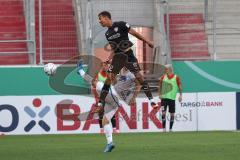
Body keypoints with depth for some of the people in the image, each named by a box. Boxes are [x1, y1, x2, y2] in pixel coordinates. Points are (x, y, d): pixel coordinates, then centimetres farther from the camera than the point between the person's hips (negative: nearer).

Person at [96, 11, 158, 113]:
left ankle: (151, 100, -4)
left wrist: (146, 41, -5)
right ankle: (100, 104, -1)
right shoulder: (107, 34, 12)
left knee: (138, 76, -9)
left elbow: (134, 33, -6)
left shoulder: (120, 25, -8)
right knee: (109, 78, -3)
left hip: (128, 55, -5)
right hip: (117, 57, 5)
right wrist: (109, 59, 3)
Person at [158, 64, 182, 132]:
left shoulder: (176, 77, 0)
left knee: (172, 114, 4)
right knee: (163, 113, -10)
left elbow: (180, 86, 4)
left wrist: (180, 95, -3)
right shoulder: (163, 77, 5)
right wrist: (160, 94, 6)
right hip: (164, 97, 1)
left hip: (172, 98, 0)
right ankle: (164, 129, -6)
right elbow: (160, 86, 15)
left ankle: (170, 129, 15)